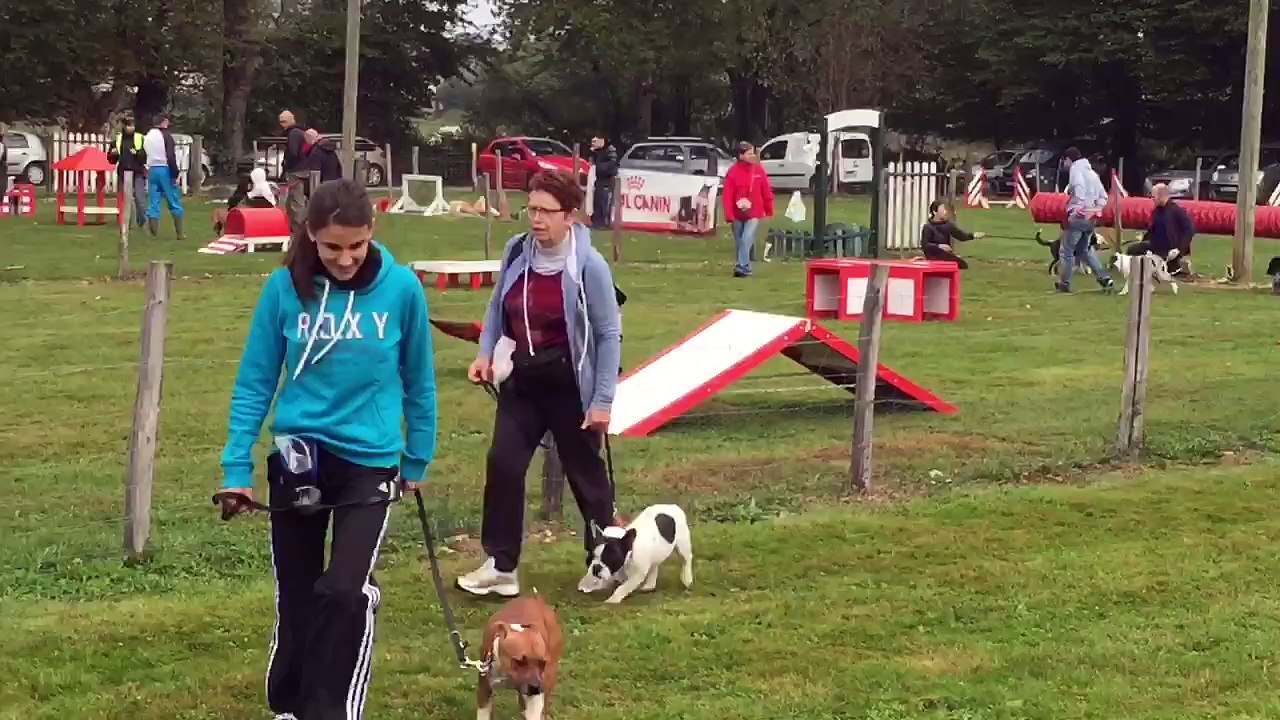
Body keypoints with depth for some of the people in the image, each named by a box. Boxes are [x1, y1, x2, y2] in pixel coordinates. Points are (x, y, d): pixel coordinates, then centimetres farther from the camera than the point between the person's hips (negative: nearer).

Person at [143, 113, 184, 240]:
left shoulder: (147, 136, 12)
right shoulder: (166, 135, -10)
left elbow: (143, 155, 14)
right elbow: (171, 157, -16)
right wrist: (175, 175, -14)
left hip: (152, 170, 6)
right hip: (165, 170, -6)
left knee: (153, 204, 6)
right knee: (175, 203, 4)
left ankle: (154, 235, 3)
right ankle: (180, 234, 6)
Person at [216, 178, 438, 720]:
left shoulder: (401, 288, -10)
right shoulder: (285, 287, -10)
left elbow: (418, 381, 3)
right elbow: (254, 383, -2)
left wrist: (417, 461, 10)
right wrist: (237, 468, -4)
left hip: (370, 459, -1)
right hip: (296, 457, 1)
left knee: (346, 591, -17)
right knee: (296, 593, 13)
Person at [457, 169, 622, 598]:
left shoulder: (588, 265, -17)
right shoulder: (516, 251, -3)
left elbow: (608, 334, -12)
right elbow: (497, 307, 14)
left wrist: (603, 399, -13)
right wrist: (486, 353, 0)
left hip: (570, 385, -4)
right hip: (521, 380, 5)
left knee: (585, 473, 9)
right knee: (503, 464, -6)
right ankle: (501, 564, 1)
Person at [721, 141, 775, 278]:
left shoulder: (758, 170, -1)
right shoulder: (733, 172, -8)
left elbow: (766, 191, 5)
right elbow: (728, 195, -11)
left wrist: (769, 210, 8)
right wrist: (729, 214, -17)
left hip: (754, 213, -1)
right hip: (738, 214, 1)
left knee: (747, 239, -19)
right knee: (739, 243, 10)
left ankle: (742, 267, -19)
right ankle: (745, 267, 25)